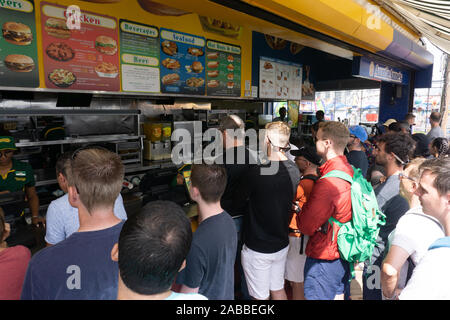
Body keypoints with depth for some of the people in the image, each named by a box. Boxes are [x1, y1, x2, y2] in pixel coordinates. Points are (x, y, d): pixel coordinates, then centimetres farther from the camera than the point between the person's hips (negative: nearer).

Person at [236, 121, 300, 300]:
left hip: (258, 248, -6)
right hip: (281, 243, 7)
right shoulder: (294, 170, -6)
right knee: (278, 290, 25)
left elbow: (239, 197, -11)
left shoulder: (258, 172, -26)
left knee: (260, 296, 13)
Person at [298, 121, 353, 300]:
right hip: (344, 252, 9)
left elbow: (306, 227, -23)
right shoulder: (350, 171, -1)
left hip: (324, 257, -8)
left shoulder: (327, 183, -29)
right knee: (337, 294, 24)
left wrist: (300, 211, -2)